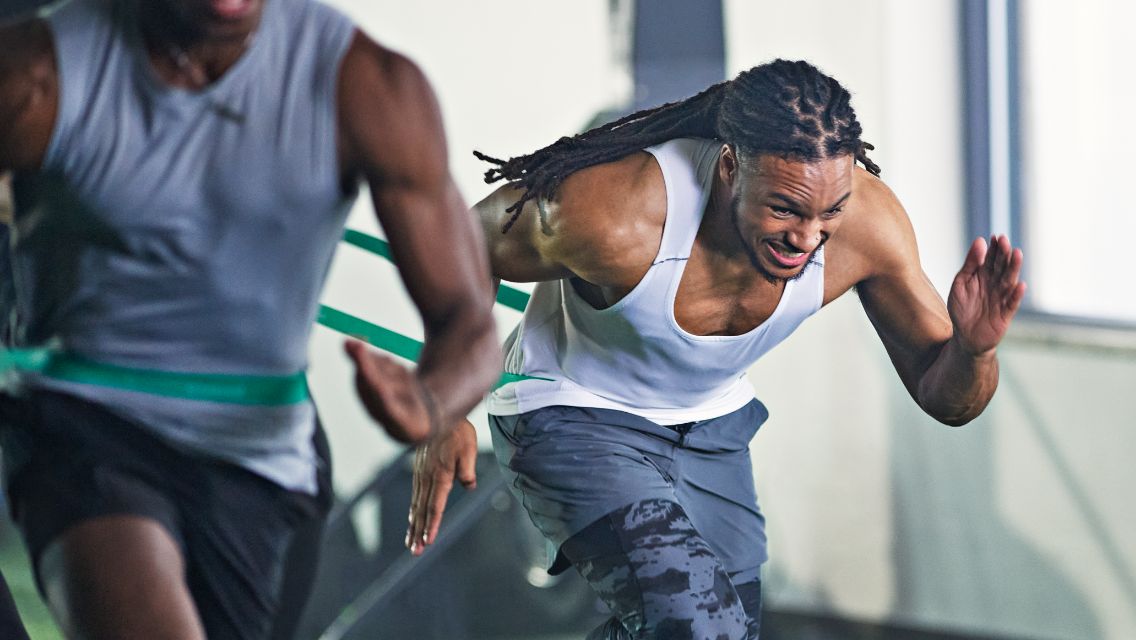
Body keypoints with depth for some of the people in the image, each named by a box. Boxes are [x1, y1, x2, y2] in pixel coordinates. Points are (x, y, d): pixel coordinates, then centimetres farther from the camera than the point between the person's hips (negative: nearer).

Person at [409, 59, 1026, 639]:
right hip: (571, 417, -6)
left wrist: (974, 348, -36)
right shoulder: (615, 217, -37)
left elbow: (943, 397, -13)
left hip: (710, 423, 6)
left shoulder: (865, 220, -25)